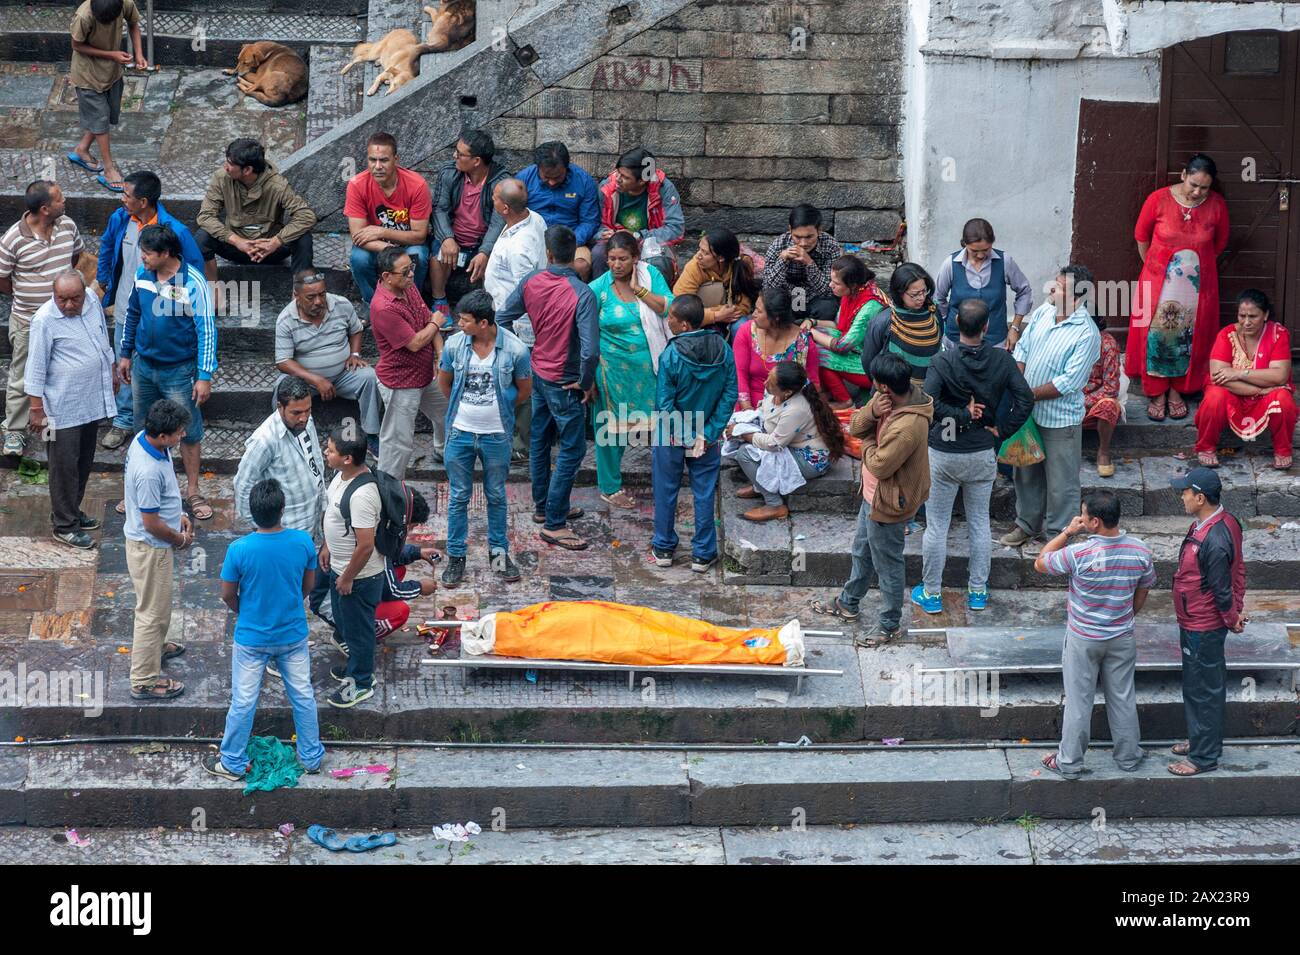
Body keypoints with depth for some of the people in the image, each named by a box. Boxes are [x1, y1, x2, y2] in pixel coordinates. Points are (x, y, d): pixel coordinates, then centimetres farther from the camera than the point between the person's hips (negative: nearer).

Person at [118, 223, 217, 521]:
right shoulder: (143, 274, -5)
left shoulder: (192, 283, -21)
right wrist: (126, 354, 15)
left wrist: (205, 376, -19)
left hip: (179, 371, -5)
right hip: (144, 365, 5)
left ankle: (192, 491, 21)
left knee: (189, 431, 7)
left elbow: (207, 330, -18)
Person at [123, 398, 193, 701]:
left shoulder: (144, 440, -8)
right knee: (153, 611, 5)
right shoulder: (149, 471, -36)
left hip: (150, 543, 9)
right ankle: (145, 681, 17)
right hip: (150, 547, -9)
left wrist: (179, 516, 9)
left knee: (157, 604, 30)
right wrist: (180, 539, -10)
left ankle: (155, 646, 53)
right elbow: (151, 523, -26)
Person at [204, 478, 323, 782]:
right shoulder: (303, 541, -18)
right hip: (293, 635, 2)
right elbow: (309, 585, -1)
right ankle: (311, 757, 34)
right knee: (303, 696, 20)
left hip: (252, 639, -2)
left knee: (243, 702, 14)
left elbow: (227, 594, -10)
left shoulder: (240, 549, -25)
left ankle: (232, 763, 29)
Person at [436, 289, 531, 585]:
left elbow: (524, 391, 0)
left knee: (496, 496, 15)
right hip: (460, 433, 1)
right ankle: (455, 556, 21)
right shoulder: (454, 344, -10)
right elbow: (444, 383, 8)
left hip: (496, 435, -1)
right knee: (458, 497, 10)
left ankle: (498, 552, 30)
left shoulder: (515, 349, -16)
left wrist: (498, 408, 7)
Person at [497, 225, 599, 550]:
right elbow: (590, 349, -31)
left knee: (539, 442, 20)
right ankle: (553, 524, 3)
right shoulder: (582, 294, -26)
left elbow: (502, 320, 0)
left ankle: (543, 507, 36)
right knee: (572, 450, 3)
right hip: (564, 383, -7)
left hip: (536, 373, 7)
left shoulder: (530, 282, -7)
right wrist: (587, 383, -13)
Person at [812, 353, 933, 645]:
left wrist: (868, 440, -12)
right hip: (873, 494, 10)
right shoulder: (888, 398, -9)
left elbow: (879, 466, -29)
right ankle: (847, 603, 50)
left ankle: (890, 626, 30)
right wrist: (872, 412, -24)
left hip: (888, 504, -10)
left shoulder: (907, 427, -37)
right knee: (862, 552, 29)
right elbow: (855, 426, -2)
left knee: (887, 566, 11)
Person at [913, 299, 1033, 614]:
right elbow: (1025, 400, -11)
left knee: (936, 527, 10)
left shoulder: (943, 361, -19)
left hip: (944, 455, -3)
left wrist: (961, 414, -19)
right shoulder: (1002, 360, -10)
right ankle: (978, 591, 27)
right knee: (980, 523, 18)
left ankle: (931, 594, 21)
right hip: (983, 454, 3)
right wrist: (1002, 429, -3)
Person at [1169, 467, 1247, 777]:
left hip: (1202, 629, -10)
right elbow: (1238, 569, 8)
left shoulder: (1213, 542, -33)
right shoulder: (1224, 521, -1)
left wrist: (1232, 620, -7)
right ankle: (1202, 740, 39)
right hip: (1198, 622, 10)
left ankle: (1204, 757, 18)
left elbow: (1221, 589, -23)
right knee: (1208, 684, 24)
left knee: (1202, 690, 5)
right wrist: (1236, 611, 11)